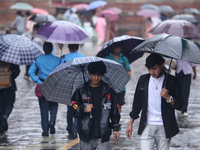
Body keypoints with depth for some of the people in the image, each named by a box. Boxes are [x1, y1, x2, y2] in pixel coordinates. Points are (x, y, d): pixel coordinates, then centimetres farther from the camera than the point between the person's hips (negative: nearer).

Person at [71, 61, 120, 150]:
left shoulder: (109, 91, 5)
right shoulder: (81, 91, 4)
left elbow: (114, 112, 10)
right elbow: (74, 111, 6)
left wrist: (115, 129, 7)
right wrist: (83, 110, -14)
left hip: (102, 135, -1)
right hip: (86, 135, 1)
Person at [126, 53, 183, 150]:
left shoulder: (172, 81, 0)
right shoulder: (143, 80, 8)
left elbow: (179, 105, 0)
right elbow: (137, 103, 16)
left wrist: (168, 97, -19)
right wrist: (130, 124, 15)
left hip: (164, 128, -1)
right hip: (147, 126, 1)